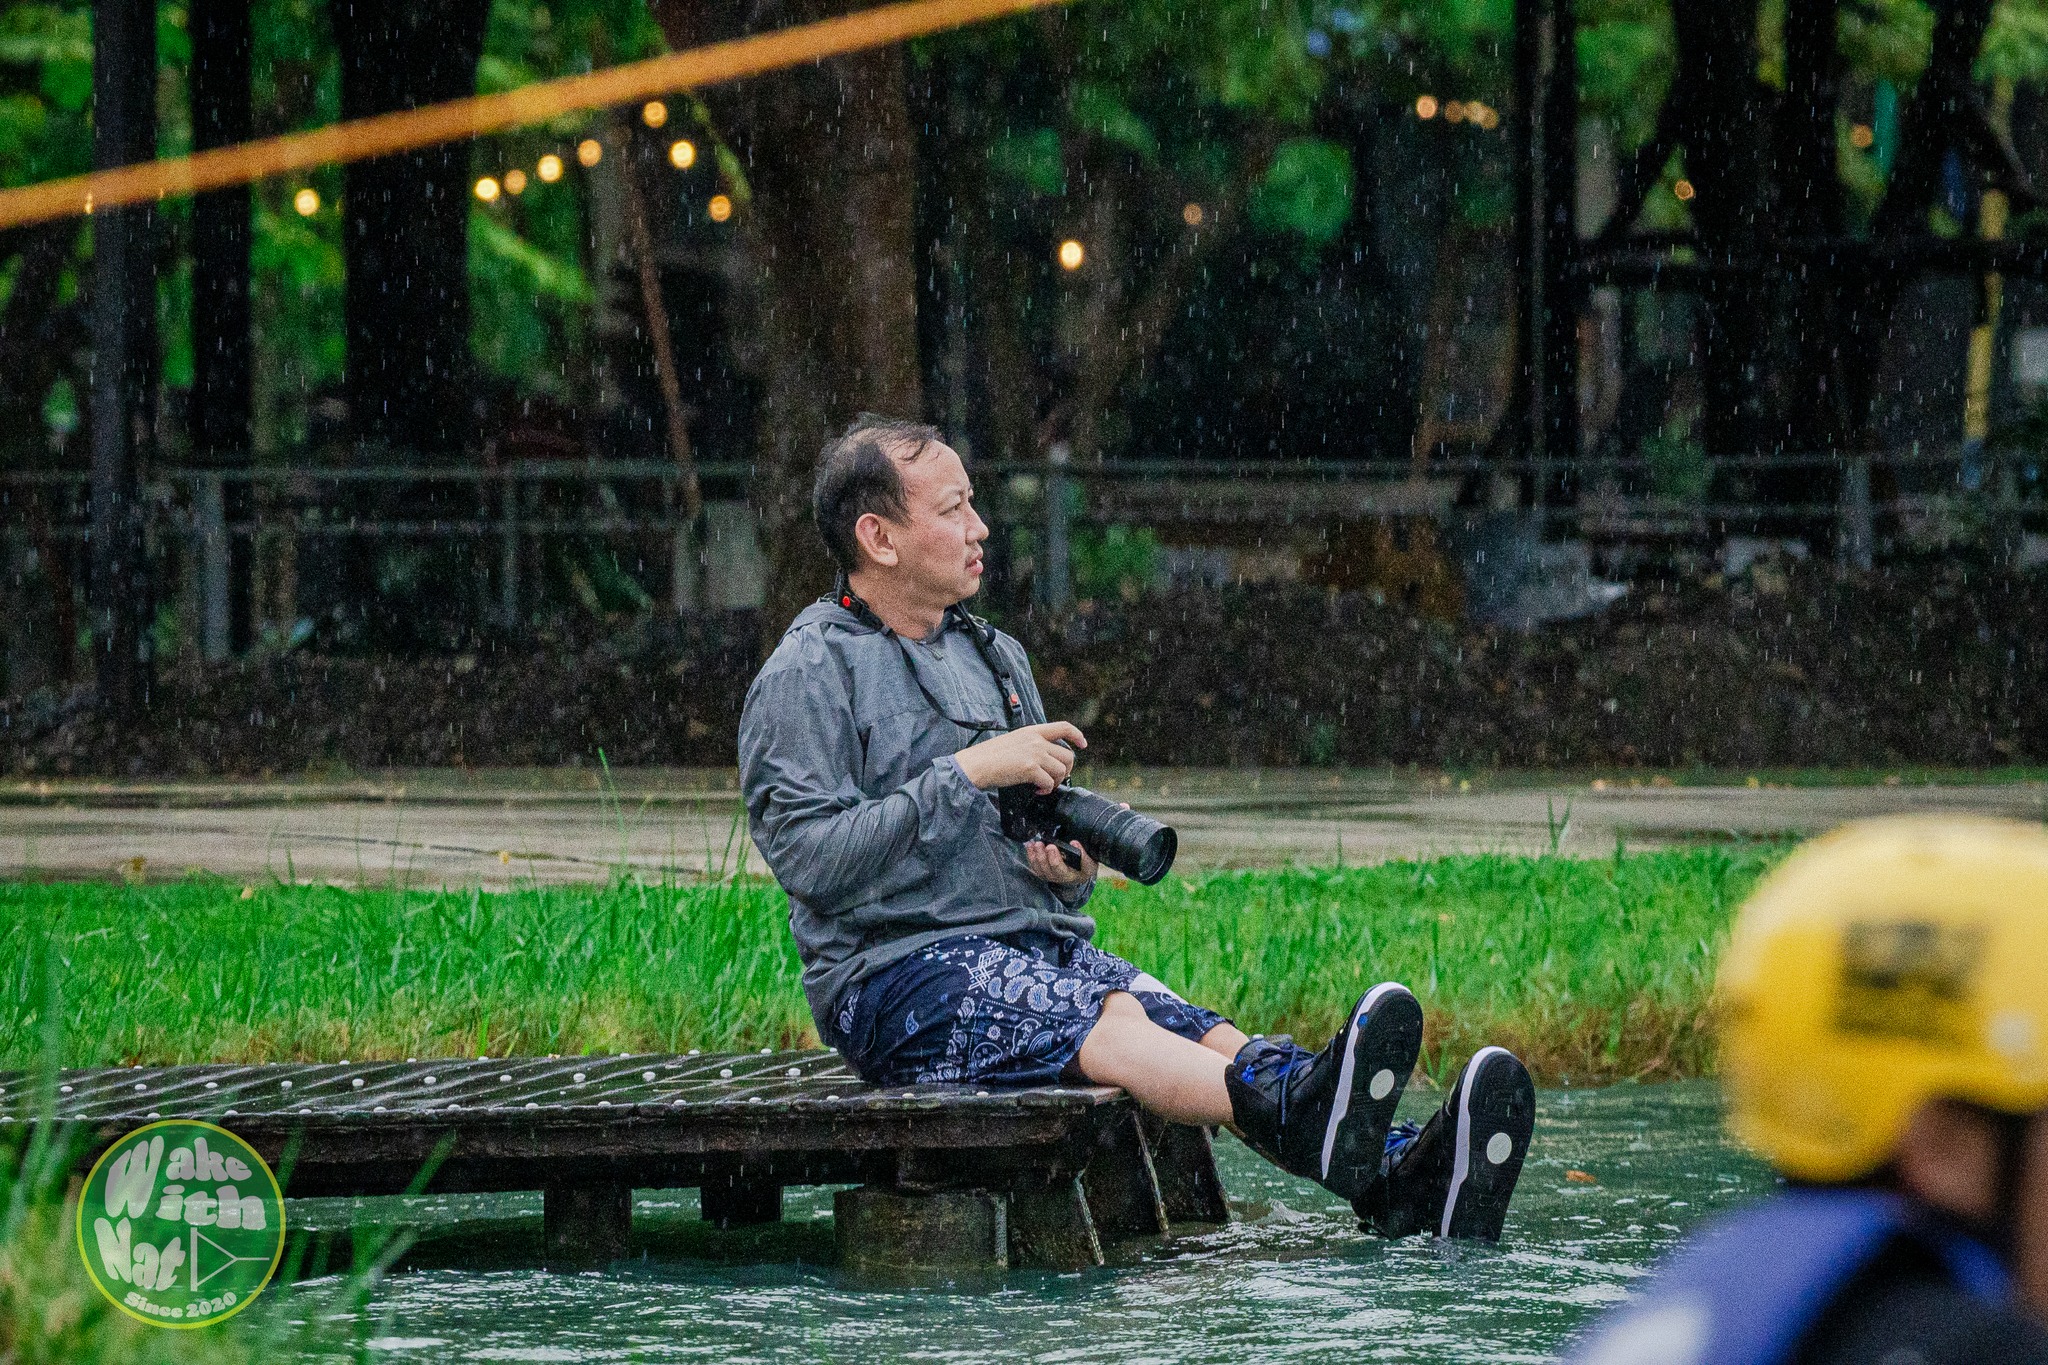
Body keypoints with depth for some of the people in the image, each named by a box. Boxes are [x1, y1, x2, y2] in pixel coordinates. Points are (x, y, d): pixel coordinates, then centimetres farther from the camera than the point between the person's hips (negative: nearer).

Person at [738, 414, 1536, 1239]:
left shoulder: (992, 657, 24)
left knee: (1215, 1043, -22)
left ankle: (1399, 1176, -47)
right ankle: (1298, 1113, -64)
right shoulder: (807, 679, -1)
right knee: (1107, 1027, -36)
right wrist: (968, 775, -16)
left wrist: (1072, 869, 4)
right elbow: (809, 860, -15)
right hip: (900, 973, -7)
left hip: (1043, 948, 7)